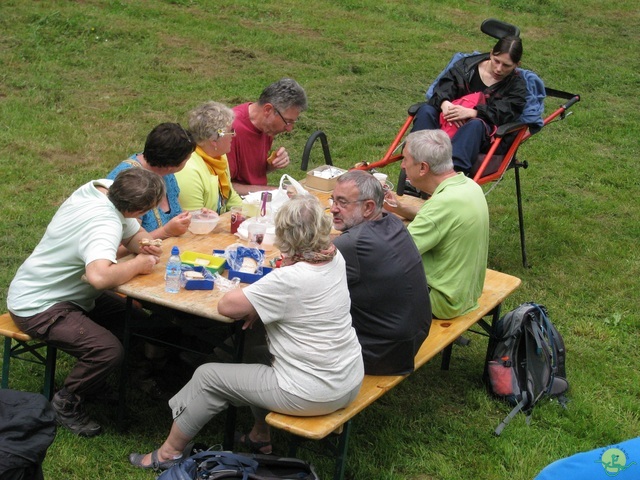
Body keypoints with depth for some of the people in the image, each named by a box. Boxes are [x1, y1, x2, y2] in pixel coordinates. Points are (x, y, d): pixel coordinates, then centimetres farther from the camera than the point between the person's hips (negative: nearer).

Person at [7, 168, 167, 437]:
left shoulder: (103, 187, -6)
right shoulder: (105, 225, -33)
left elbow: (135, 237, 8)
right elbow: (99, 276, -51)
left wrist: (147, 247, -16)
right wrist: (139, 264, -31)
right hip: (36, 307, -10)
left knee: (138, 317, 3)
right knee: (109, 351, -27)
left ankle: (92, 385, 17)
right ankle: (66, 403, -1)